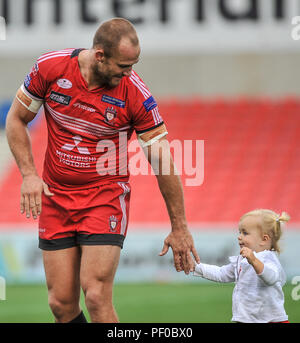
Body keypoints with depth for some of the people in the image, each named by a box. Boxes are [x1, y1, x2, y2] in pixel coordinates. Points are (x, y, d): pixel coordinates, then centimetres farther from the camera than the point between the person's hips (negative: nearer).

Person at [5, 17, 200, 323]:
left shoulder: (135, 94, -15)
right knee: (61, 304, 0)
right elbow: (16, 118, 5)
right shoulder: (50, 68, -10)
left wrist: (179, 228, -5)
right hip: (54, 199, 3)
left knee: (96, 297, -17)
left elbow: (163, 161, -8)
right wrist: (28, 174, -7)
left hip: (106, 197, -3)